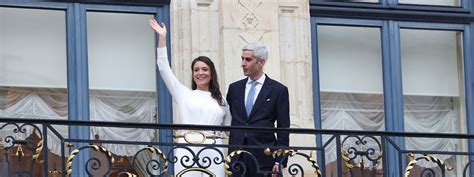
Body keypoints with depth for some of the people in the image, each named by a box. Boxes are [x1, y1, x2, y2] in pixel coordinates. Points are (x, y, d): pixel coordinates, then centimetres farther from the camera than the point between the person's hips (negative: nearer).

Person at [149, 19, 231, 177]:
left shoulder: (220, 100, 18)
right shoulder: (183, 94, 13)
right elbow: (164, 68, 8)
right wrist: (162, 38, 5)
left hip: (213, 153, 2)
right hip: (188, 152, -2)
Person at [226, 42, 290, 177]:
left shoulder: (278, 90, 2)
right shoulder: (234, 88, 14)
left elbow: (283, 130, 1)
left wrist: (280, 161, -6)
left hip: (264, 158, -3)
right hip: (237, 158, 3)